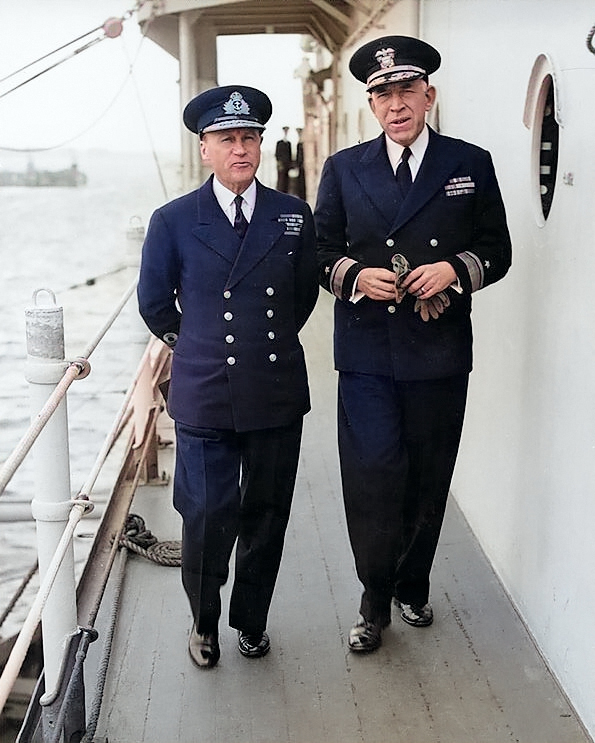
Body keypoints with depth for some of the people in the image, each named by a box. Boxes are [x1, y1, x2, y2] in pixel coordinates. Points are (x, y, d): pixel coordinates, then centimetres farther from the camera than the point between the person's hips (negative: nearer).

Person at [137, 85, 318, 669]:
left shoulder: (294, 217, 3)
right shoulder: (173, 222, -2)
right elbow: (155, 304, 9)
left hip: (277, 395, 2)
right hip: (204, 396, -2)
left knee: (266, 517, 11)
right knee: (206, 518, 2)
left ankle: (251, 620, 33)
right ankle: (204, 623, 27)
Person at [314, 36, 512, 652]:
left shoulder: (472, 165, 4)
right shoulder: (343, 169, 6)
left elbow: (497, 250, 7)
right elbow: (321, 253, 8)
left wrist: (457, 268, -13)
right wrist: (355, 275, -12)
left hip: (440, 353, 1)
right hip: (367, 353, 0)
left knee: (428, 481, 12)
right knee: (371, 482, -4)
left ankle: (412, 586, 33)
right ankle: (376, 599, 16)